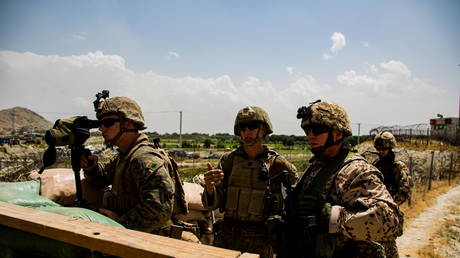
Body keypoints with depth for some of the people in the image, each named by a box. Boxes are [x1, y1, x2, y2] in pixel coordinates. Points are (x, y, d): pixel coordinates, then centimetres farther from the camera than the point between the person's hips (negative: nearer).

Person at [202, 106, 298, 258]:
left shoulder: (278, 164, -7)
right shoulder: (228, 160, -1)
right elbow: (212, 204, -2)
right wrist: (209, 187, -23)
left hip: (260, 244, -1)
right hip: (227, 239, 2)